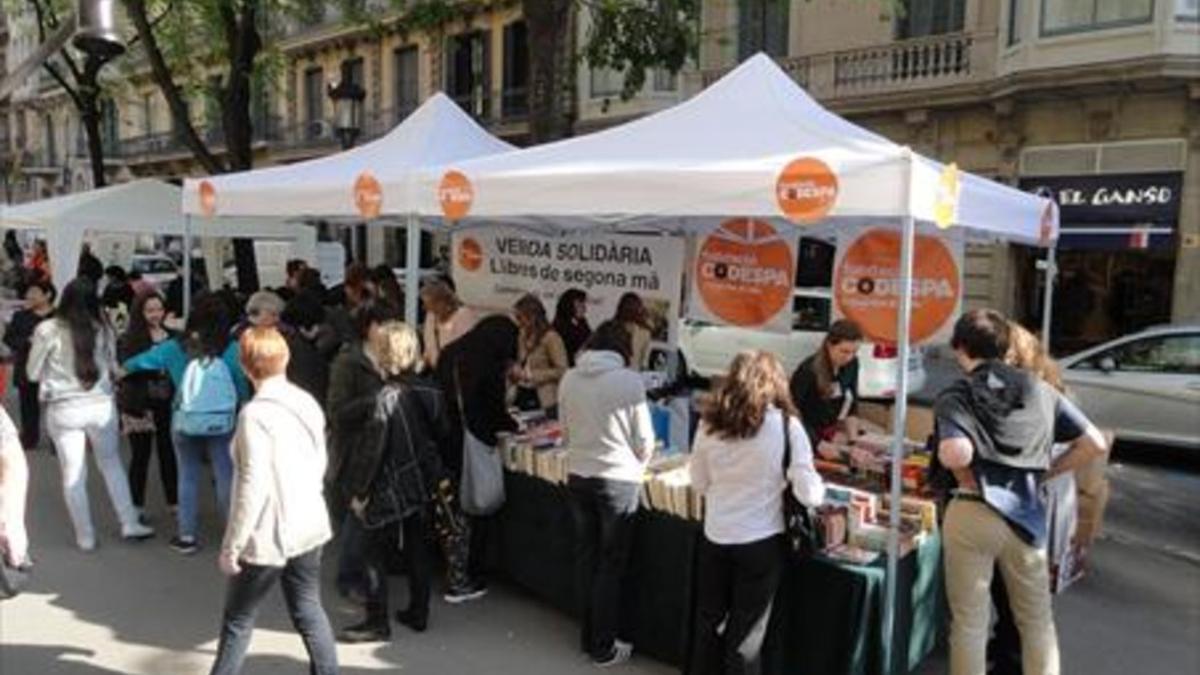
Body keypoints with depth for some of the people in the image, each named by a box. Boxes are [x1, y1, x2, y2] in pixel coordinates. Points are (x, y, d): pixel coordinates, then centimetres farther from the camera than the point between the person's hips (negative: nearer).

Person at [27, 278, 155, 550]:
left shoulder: (47, 330, -9)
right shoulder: (102, 330, -4)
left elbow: (33, 373, 0)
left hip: (63, 410, -1)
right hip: (100, 406, 2)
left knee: (73, 474, 9)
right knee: (112, 464, 18)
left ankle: (85, 536, 17)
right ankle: (129, 523, 19)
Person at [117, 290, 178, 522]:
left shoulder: (172, 336, 7)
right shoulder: (129, 339, -4)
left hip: (167, 404, 3)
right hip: (140, 405, -3)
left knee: (169, 452, 9)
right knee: (140, 455, 5)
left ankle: (174, 501, 20)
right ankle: (137, 506, 15)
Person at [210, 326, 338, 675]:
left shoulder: (255, 414, -20)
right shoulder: (308, 403, 2)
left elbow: (253, 487, -22)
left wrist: (231, 545, -14)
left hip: (269, 534, -6)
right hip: (309, 525, 6)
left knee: (238, 620, 13)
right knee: (308, 610, 17)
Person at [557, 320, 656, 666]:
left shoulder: (569, 379, -2)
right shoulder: (630, 381, -14)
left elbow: (566, 432, 8)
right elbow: (644, 441, -8)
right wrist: (637, 464, 13)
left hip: (578, 478, 4)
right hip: (618, 481, -4)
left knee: (586, 558, 18)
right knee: (611, 565, 8)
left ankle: (588, 637, 30)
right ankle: (603, 648, 17)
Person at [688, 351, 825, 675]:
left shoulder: (710, 422, -3)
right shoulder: (785, 424, -13)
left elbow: (699, 482, 7)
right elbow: (808, 493, -12)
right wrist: (818, 488, 9)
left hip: (715, 536, 3)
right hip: (761, 541, -3)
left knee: (709, 620, 19)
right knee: (746, 632, 11)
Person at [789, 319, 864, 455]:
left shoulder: (851, 364, -6)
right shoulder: (809, 371, -23)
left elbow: (851, 406, 3)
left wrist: (853, 441, -5)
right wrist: (818, 444, -28)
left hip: (828, 437, 5)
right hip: (804, 438, -5)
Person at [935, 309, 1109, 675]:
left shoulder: (955, 396, -8)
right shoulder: (1040, 390, 5)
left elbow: (954, 454, -27)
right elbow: (1095, 444, 5)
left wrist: (967, 479, -7)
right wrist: (1046, 472, 12)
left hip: (972, 515, -3)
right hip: (1027, 516, 4)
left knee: (969, 621, 11)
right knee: (1037, 619, 20)